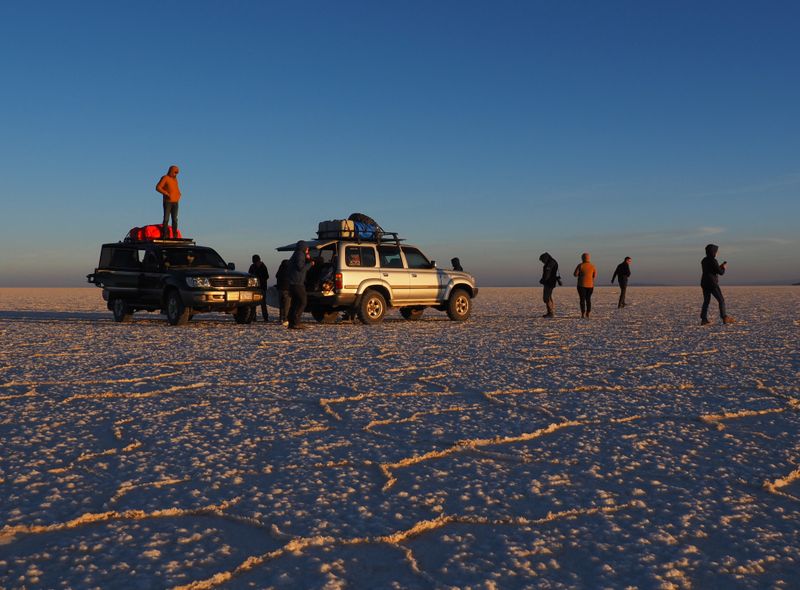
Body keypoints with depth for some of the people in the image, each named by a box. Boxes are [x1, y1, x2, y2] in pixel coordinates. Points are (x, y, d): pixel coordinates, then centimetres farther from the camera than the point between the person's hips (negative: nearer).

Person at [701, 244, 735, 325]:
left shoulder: (704, 261, 11)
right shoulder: (713, 261, -14)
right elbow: (721, 272, -12)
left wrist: (720, 266, 20)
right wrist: (724, 267, 8)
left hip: (704, 283, 8)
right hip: (712, 284, -8)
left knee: (706, 301, 8)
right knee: (721, 300, 1)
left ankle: (704, 320, 1)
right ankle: (725, 318, 0)